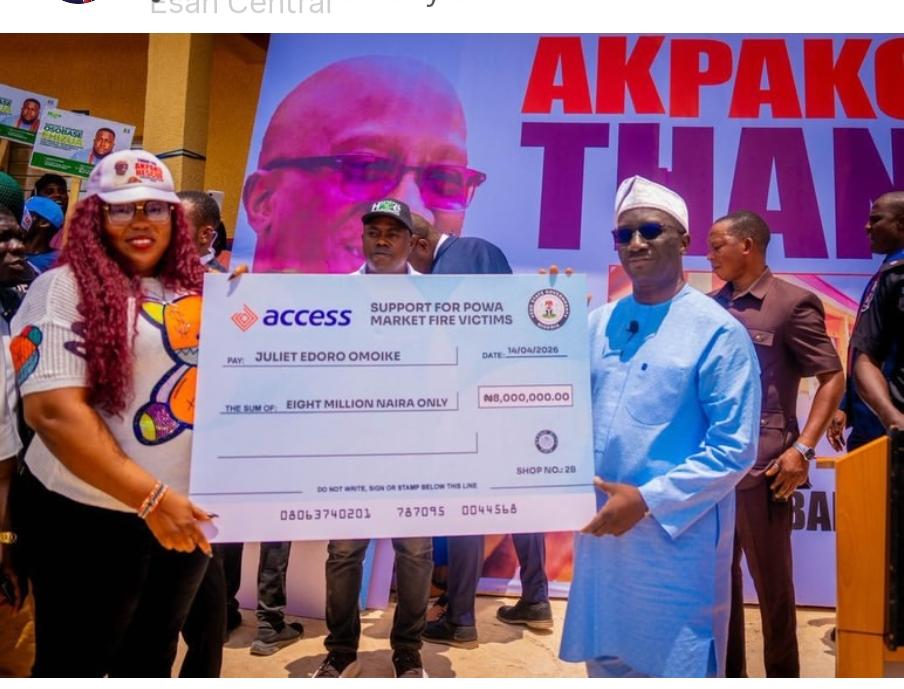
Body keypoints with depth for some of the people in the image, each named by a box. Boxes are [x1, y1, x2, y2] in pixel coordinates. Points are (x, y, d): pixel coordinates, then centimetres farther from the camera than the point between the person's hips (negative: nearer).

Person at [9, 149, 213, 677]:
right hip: (91, 519, -5)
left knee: (152, 659, 22)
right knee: (76, 665, 13)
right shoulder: (65, 288, -9)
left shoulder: (198, 288, 7)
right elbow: (53, 411, -19)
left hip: (188, 512, 6)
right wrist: (150, 497, -22)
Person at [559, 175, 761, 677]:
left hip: (678, 536, -5)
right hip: (600, 528, 5)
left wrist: (648, 499, -17)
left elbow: (734, 450, -13)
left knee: (677, 667, 12)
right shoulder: (598, 324, 6)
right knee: (604, 661, 20)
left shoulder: (718, 332, -10)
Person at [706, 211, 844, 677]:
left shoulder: (792, 302, -6)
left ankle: (782, 673, 29)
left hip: (761, 465, -5)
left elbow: (833, 377, -7)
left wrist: (802, 449, -15)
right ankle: (727, 669, 35)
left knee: (771, 579, 9)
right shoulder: (712, 305, 9)